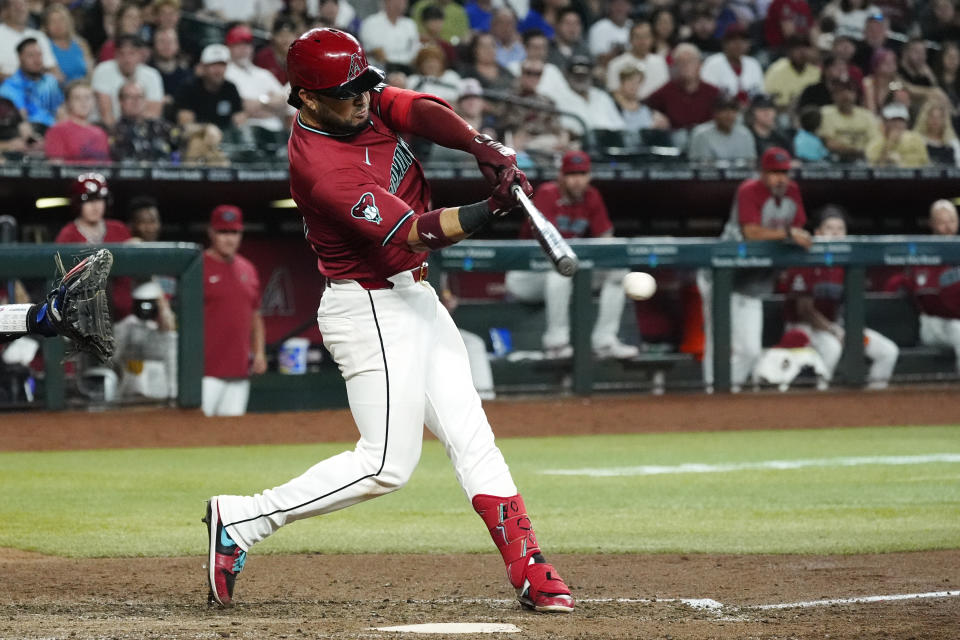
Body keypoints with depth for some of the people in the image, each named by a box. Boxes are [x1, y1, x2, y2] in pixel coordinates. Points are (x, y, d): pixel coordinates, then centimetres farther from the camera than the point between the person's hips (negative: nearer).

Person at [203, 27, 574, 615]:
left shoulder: (363, 102, 0)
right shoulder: (320, 167, -26)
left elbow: (422, 112, -13)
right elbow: (417, 234, -30)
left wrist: (484, 147, -30)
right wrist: (491, 210, -40)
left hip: (414, 301, 9)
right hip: (372, 311, -9)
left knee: (472, 439, 6)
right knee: (387, 464, -7)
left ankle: (530, 572, 6)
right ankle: (240, 520, -1)